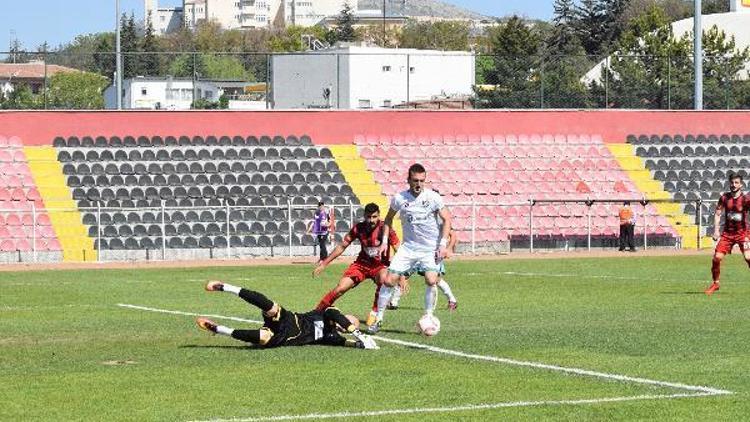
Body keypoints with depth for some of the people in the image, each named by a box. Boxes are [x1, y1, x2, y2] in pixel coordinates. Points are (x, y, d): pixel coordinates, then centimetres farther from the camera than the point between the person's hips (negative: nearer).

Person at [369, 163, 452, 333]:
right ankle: (378, 319, 7)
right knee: (389, 281, -6)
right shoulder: (399, 198, -4)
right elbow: (388, 219, 13)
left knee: (431, 280, -22)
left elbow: (446, 219, -2)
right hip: (409, 247, 2)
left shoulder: (433, 197, -9)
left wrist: (443, 244, -10)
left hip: (430, 248, -2)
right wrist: (385, 241, 6)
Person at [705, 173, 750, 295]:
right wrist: (716, 230, -3)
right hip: (727, 233, 3)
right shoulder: (724, 198, 1)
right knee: (716, 258, -5)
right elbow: (717, 214, 7)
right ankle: (715, 284, 15)